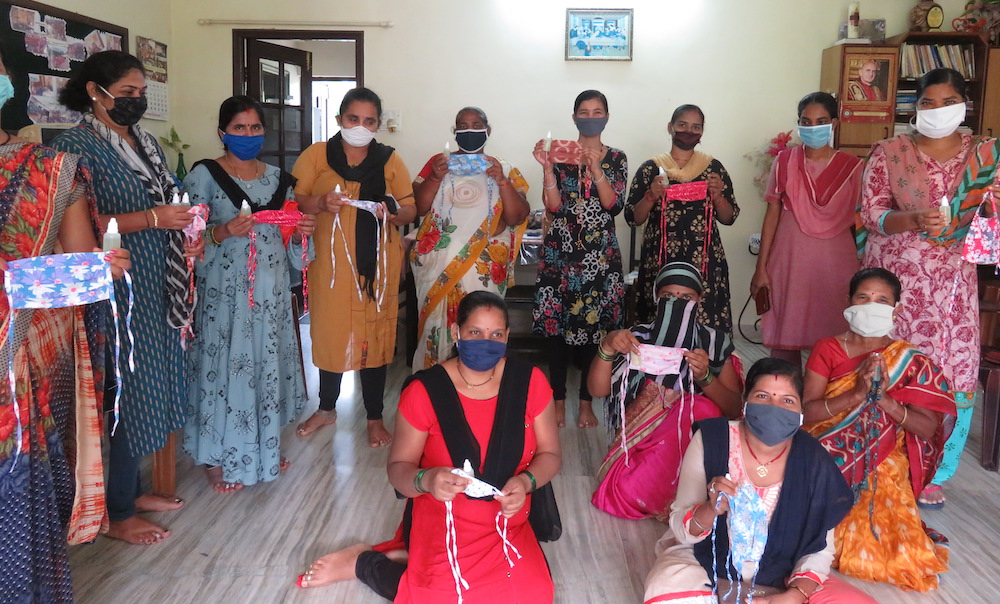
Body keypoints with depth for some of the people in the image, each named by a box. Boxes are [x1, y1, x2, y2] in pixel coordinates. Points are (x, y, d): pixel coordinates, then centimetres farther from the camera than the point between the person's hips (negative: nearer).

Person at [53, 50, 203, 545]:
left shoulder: (145, 142, 15)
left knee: (149, 386, 14)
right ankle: (116, 514, 14)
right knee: (124, 394, -1)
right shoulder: (75, 146, -10)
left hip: (158, 288, 8)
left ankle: (131, 489, 30)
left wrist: (188, 239, 5)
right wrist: (152, 218, -21)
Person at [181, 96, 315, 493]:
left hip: (272, 291, 5)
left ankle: (264, 445, 28)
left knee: (268, 363, 11)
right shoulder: (204, 175, -3)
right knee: (224, 365, -1)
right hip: (225, 291, -5)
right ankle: (218, 458, 14)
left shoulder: (278, 178, 12)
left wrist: (301, 232, -2)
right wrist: (221, 233, -24)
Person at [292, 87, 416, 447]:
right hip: (330, 263, 0)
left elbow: (410, 210, 8)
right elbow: (292, 202, 0)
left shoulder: (390, 160, 7)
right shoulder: (315, 156, 4)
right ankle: (326, 408, 30)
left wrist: (393, 214, -14)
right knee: (329, 332, 8)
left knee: (374, 336, 3)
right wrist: (320, 204, -19)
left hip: (377, 264, 0)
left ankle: (375, 417, 17)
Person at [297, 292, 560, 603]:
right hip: (441, 522, -3)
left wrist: (526, 482, -20)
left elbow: (549, 454, 1)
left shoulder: (530, 382, -7)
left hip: (508, 522, 3)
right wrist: (426, 480, -30)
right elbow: (398, 467, -8)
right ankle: (361, 562, 12)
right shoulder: (424, 391, -13)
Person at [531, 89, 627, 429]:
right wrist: (547, 167, -14)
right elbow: (553, 206, -4)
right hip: (561, 251, 0)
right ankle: (558, 399, 12)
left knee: (594, 325, 1)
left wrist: (596, 167, -18)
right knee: (556, 323, -1)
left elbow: (614, 204, -7)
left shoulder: (616, 158, 7)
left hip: (600, 254, 0)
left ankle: (586, 401, 14)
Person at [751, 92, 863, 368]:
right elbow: (772, 216, 5)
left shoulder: (852, 167, 3)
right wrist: (761, 268, 2)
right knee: (785, 338, 1)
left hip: (835, 262, 0)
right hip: (791, 260, 0)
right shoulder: (784, 162, 4)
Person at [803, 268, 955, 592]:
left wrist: (884, 399, -22)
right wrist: (856, 394, -22)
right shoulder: (827, 349, 2)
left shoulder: (911, 361, 4)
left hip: (884, 465, 0)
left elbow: (928, 428, -6)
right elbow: (807, 410, -9)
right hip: (829, 457, 0)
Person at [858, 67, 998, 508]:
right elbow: (871, 213, -3)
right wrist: (914, 219, -21)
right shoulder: (889, 153, 2)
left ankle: (933, 475, 18)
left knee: (953, 373, 1)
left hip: (953, 281, 2)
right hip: (895, 277, -2)